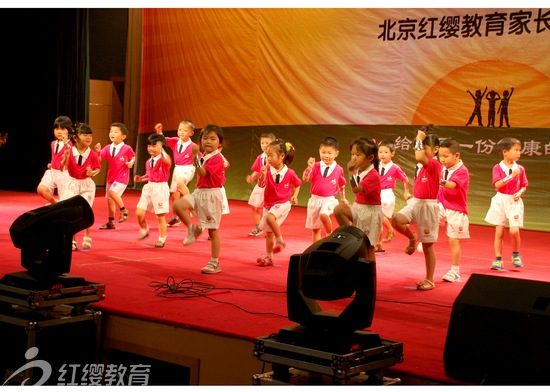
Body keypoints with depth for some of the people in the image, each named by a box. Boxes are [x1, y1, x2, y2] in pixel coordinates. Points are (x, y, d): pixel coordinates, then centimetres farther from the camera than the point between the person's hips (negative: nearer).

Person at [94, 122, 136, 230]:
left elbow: (133, 157, 5)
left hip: (122, 177, -6)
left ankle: (124, 210, -6)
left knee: (112, 191, -27)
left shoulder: (127, 148, -12)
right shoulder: (108, 148, 0)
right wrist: (98, 151, -26)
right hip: (111, 177, 6)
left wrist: (131, 163, -15)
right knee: (109, 199, 11)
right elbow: (99, 158, -7)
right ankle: (111, 222, 23)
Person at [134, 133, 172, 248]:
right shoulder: (148, 162, 8)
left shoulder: (164, 159, -11)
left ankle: (162, 239, 19)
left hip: (161, 188, -6)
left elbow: (167, 161, -37)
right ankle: (144, 230, 29)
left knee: (160, 216, 3)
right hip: (149, 187, 6)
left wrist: (161, 150, -47)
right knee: (139, 213, 0)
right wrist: (141, 178, 4)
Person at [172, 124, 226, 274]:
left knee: (213, 230, 0)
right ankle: (193, 229, 2)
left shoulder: (217, 158, -14)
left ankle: (214, 263, 9)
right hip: (199, 192, 8)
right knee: (177, 205, -16)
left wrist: (195, 156, -30)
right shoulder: (203, 156, 11)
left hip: (211, 194, -8)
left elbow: (203, 172, -27)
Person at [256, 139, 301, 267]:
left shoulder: (289, 173, -12)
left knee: (270, 218, -33)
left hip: (282, 204, -4)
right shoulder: (267, 170, -8)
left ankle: (280, 241, -14)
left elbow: (297, 184, 7)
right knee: (268, 232, 11)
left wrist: (295, 195, -7)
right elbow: (261, 185, -18)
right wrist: (263, 175, -35)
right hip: (268, 204, 4)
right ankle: (268, 257, 23)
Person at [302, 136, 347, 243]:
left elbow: (341, 185, 13)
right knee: (315, 229, 9)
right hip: (315, 199, 2)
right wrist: (309, 167, -30)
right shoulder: (316, 166, -4)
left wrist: (343, 198, 21)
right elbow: (305, 179, -15)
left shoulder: (339, 169, -3)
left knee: (323, 214, -34)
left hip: (329, 200, -2)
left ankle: (330, 234, -8)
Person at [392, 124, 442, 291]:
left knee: (427, 246, 2)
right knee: (396, 220, -22)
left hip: (428, 205, -7)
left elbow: (419, 157, -37)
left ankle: (429, 280, 14)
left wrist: (419, 139, -26)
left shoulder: (434, 163, -17)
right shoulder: (422, 166, 9)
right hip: (415, 203, 7)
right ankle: (412, 239, 8)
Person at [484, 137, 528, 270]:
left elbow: (524, 186, 10)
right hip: (500, 200, -1)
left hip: (514, 202, 1)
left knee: (514, 231, -11)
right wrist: (511, 175, -23)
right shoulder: (498, 168, -4)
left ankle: (516, 255, 14)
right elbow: (497, 184, -17)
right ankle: (498, 259, 11)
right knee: (499, 232, 2)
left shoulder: (520, 169, 3)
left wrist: (519, 193, -10)